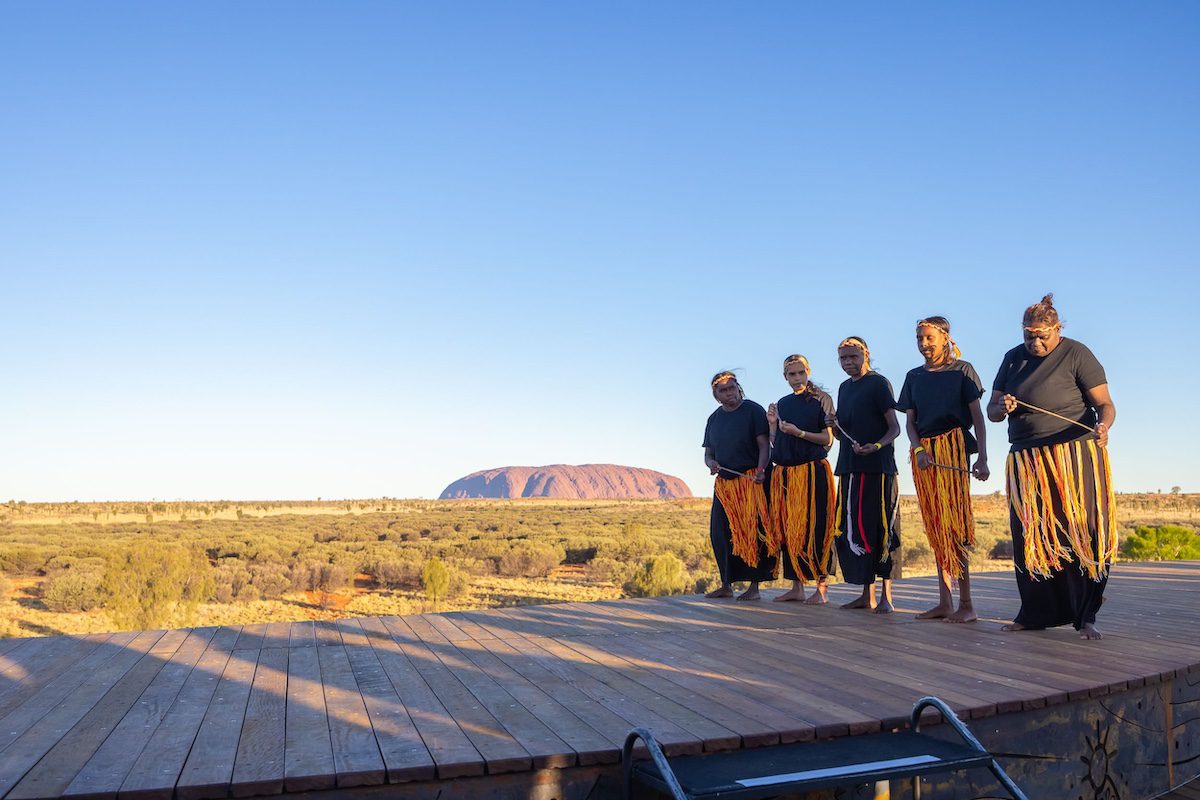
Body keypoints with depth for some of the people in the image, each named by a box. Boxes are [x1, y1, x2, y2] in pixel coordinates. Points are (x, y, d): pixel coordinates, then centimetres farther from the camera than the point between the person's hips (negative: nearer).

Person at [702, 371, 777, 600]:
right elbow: (708, 452, 19)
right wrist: (711, 463, -4)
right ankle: (726, 585, 15)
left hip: (750, 481, -6)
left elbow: (764, 444, -7)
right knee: (720, 534, 4)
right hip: (724, 483, 6)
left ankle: (754, 586, 0)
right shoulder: (714, 419, 16)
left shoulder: (753, 410, -1)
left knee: (752, 533, -6)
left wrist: (761, 470, -22)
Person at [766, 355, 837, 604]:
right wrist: (773, 424, 1)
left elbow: (828, 440, -5)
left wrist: (799, 433, -14)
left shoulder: (821, 400, 0)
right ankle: (796, 586, 11)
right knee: (788, 528, 4)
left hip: (812, 471, -5)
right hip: (784, 472, 5)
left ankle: (822, 586, 0)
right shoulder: (782, 403, 15)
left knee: (814, 527, -6)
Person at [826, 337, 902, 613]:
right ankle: (867, 595, 13)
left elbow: (894, 428, -7)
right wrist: (833, 426, 2)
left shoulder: (878, 383, -2)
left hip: (877, 467, -7)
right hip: (849, 467, 7)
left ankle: (886, 597, -1)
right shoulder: (844, 388, 19)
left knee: (880, 528, -6)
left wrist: (876, 446, -25)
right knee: (851, 531, 5)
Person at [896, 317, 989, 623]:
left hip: (952, 448, -5)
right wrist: (918, 449, -8)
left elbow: (977, 416, -2)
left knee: (953, 525, -11)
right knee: (935, 528, 4)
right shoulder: (914, 376, 16)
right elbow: (910, 421, 11)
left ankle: (966, 604, -7)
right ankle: (944, 602, 8)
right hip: (923, 452, 5)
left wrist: (982, 457, -12)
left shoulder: (962, 370, 3)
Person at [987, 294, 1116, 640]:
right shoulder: (1013, 358, 11)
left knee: (1080, 534, -5)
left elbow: (1105, 404, -10)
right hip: (1027, 463, 5)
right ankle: (1036, 614, 14)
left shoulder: (1076, 354, -4)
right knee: (1030, 539, 6)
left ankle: (1085, 617, 3)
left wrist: (1103, 426, -32)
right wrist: (1002, 407, -14)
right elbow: (991, 410, 10)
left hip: (1074, 458, -5)